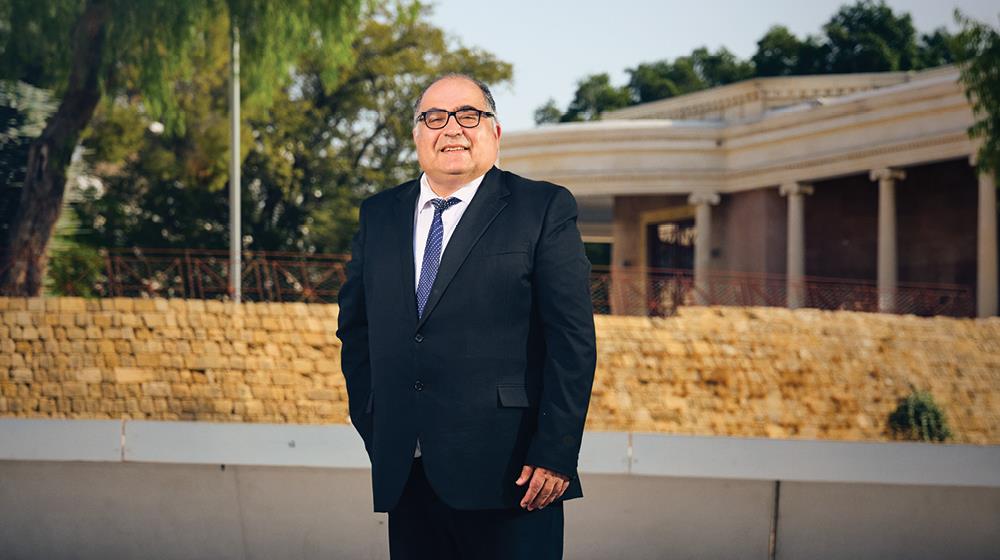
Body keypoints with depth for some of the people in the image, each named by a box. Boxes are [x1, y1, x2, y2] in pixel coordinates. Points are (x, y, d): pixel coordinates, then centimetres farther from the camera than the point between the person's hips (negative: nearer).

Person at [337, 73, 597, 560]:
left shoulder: (544, 209, 1)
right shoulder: (378, 216, 15)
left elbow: (573, 338, -5)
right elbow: (355, 327, 21)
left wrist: (556, 454, -12)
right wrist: (373, 429, 9)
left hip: (506, 475, -4)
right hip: (405, 474, 4)